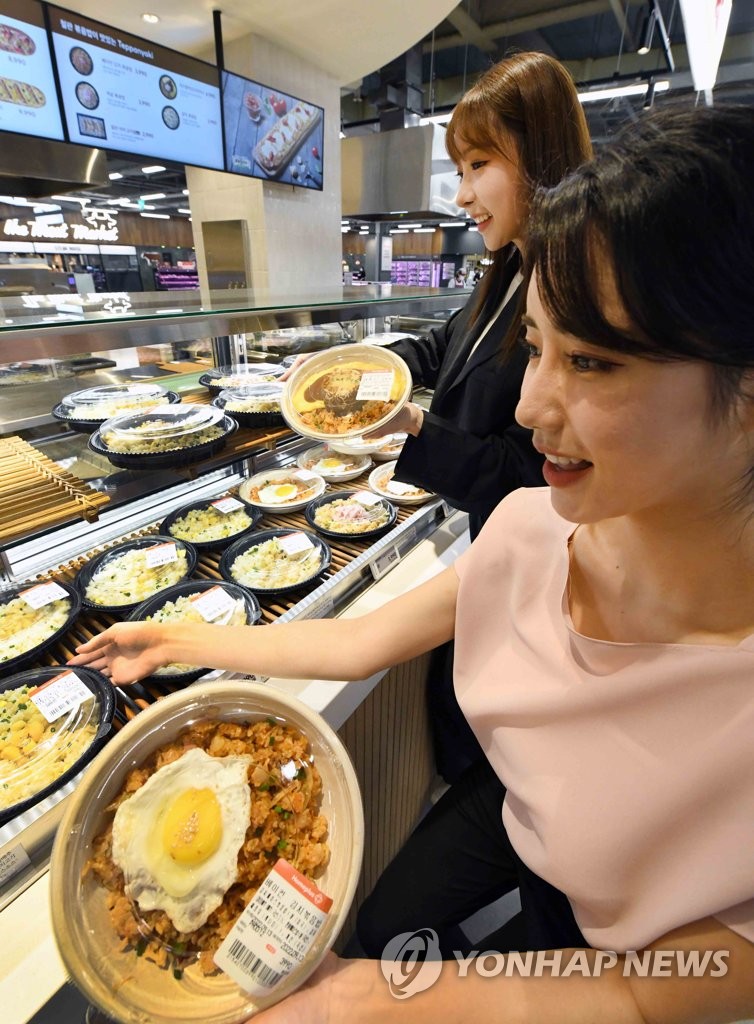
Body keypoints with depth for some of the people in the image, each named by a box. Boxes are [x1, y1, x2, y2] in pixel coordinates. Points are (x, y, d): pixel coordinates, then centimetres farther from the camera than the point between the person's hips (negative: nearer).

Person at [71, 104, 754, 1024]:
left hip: (615, 934, -2)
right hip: (512, 804, 2)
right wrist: (175, 641, -5)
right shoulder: (532, 531, -25)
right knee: (383, 924, 16)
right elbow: (355, 644, -14)